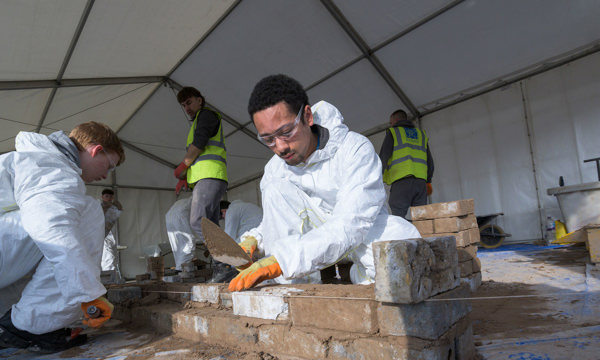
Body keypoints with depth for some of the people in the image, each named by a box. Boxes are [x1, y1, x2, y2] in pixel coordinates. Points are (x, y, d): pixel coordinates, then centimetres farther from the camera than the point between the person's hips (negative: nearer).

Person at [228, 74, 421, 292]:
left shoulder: (356, 149, -22)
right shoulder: (276, 167, -5)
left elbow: (350, 226, -34)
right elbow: (275, 223, 6)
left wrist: (281, 260, -44)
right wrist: (254, 240, -19)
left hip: (365, 233, -4)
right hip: (319, 234, 5)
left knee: (400, 232, -38)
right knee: (276, 186, -19)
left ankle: (368, 279, -11)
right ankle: (295, 287, -18)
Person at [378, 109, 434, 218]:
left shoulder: (392, 133, 11)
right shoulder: (422, 134, 25)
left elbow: (383, 158, -1)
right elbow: (430, 161, 25)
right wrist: (428, 181, 35)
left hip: (401, 181, -5)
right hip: (420, 181, 5)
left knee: (398, 217, -12)